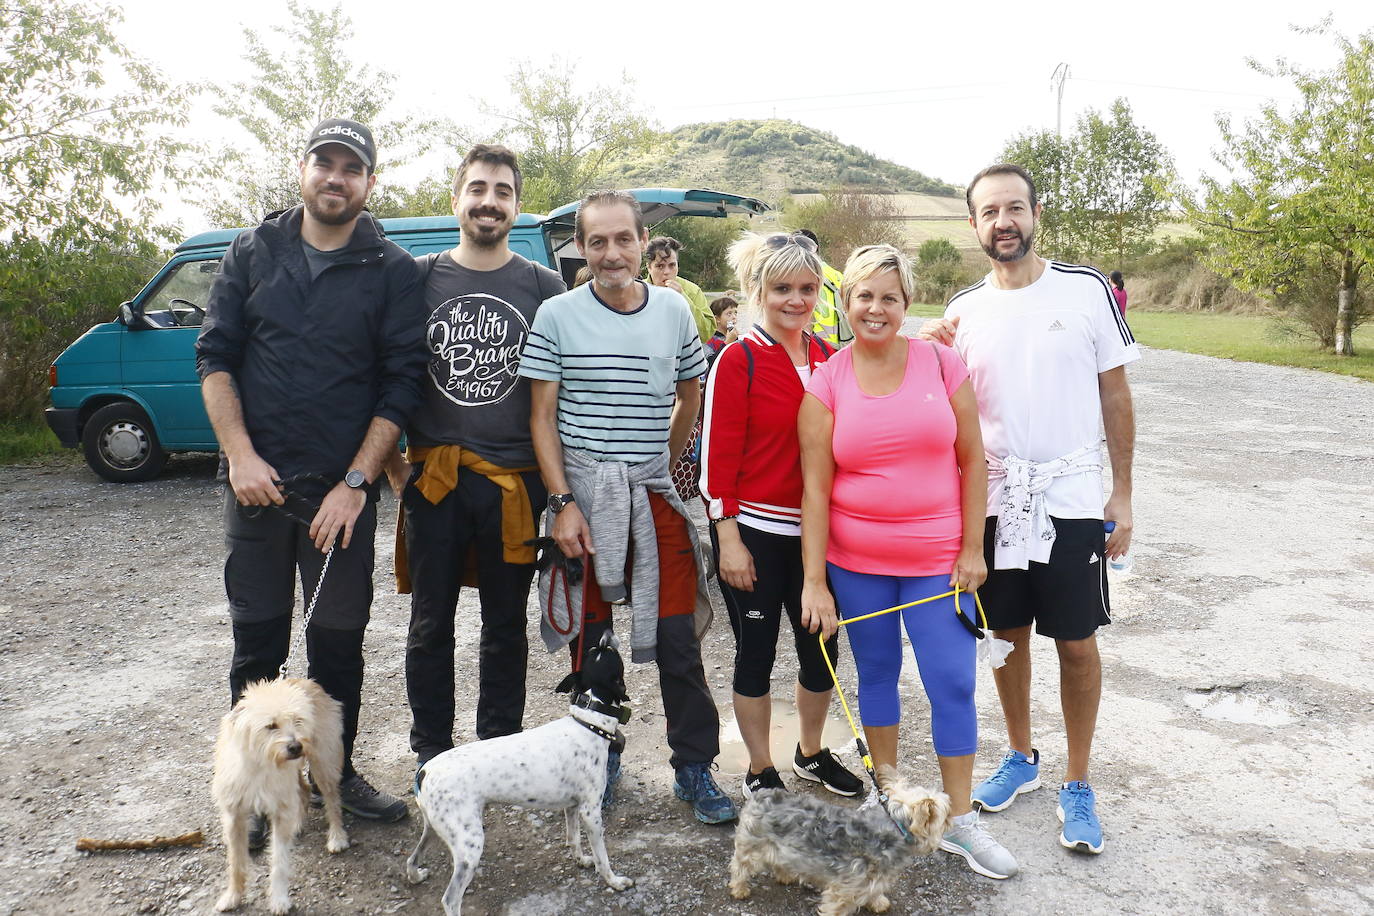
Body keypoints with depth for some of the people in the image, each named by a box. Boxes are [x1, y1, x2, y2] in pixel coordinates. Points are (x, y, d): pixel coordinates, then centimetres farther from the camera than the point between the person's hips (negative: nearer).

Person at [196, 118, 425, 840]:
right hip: (256, 480, 2)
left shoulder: (393, 271, 1)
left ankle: (336, 769, 26)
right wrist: (241, 455, -8)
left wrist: (355, 483, -11)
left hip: (344, 487, -1)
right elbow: (215, 355, 5)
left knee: (340, 636, 7)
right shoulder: (253, 253, 7)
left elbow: (401, 382, -4)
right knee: (257, 636, 9)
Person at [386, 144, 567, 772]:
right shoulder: (419, 278, 5)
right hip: (434, 479, 0)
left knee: (506, 625, 11)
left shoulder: (544, 287, 4)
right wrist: (393, 465, 1)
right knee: (431, 625, 10)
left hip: (516, 482, 0)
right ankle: (431, 754, 26)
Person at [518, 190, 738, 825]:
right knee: (590, 637, 9)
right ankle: (599, 763, 28)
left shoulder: (673, 310, 5)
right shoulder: (558, 315, -2)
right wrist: (563, 502, -9)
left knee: (678, 640, 3)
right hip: (584, 495, -1)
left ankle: (695, 770, 18)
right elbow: (542, 416, -3)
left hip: (656, 496, 2)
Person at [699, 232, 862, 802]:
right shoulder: (738, 360, -9)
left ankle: (810, 754, 38)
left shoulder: (827, 358, 6)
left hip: (815, 529, 5)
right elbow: (718, 453, -11)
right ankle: (760, 772, 26)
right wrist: (728, 538, -13)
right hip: (755, 531, -5)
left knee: (821, 646, 14)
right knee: (757, 650, 8)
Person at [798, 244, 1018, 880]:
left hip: (938, 561, 0)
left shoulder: (940, 363, -2)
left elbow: (972, 461, 1)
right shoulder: (825, 384, -3)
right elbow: (816, 488, -6)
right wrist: (814, 581, -9)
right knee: (876, 672, 15)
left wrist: (972, 549, -3)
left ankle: (959, 822, 17)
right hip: (856, 563, 1)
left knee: (953, 684, 1)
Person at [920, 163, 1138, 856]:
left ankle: (1077, 784, 22)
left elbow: (1115, 394, 1)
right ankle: (1021, 758, 34)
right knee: (1006, 633, 13)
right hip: (993, 497, 3)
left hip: (1070, 497, -2)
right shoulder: (962, 310, 4)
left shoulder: (1086, 290, -3)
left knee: (1077, 642, 5)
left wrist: (1123, 493, -1)